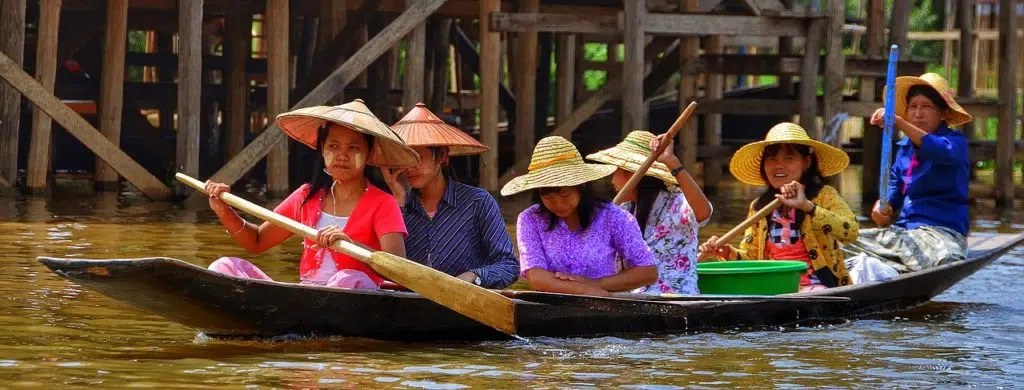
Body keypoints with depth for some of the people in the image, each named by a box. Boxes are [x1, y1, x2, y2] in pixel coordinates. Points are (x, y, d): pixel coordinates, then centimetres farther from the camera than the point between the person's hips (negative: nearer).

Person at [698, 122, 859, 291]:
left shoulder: (824, 196, 0)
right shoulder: (758, 207, 15)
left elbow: (851, 232, -18)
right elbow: (750, 256, 19)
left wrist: (807, 206, -26)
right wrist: (728, 253, -3)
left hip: (814, 288, -4)